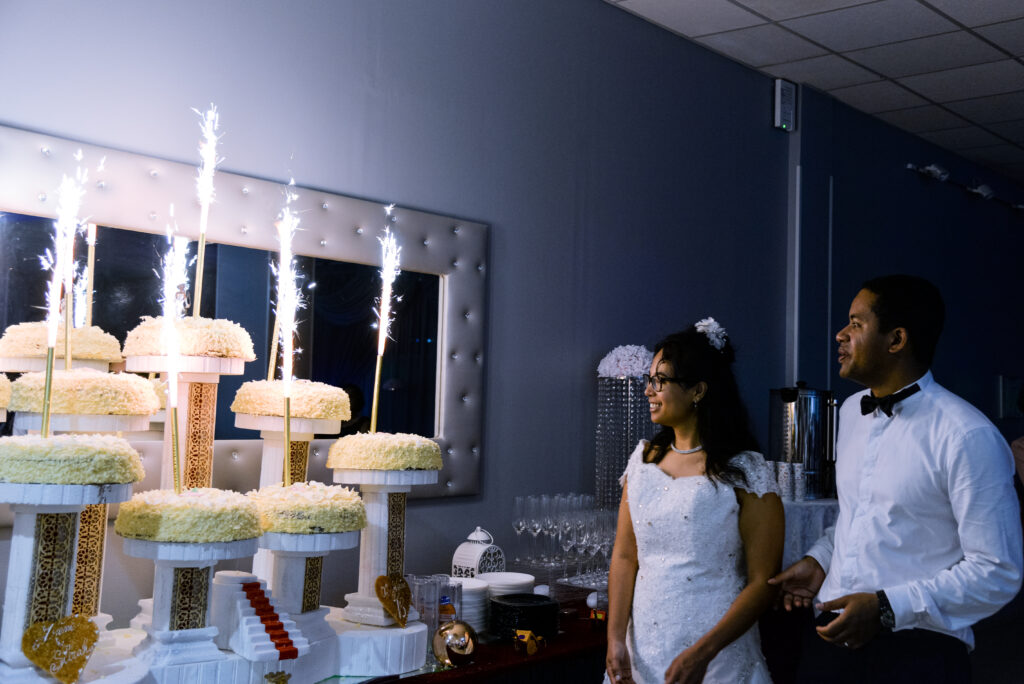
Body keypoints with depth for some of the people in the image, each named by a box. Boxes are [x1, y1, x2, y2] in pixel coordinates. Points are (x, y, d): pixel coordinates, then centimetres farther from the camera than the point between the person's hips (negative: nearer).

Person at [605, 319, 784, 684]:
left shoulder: (745, 472, -9)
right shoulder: (644, 459, 6)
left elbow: (763, 582, -11)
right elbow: (624, 557, 5)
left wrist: (703, 653, -18)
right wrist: (616, 639, -5)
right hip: (642, 650, 5)